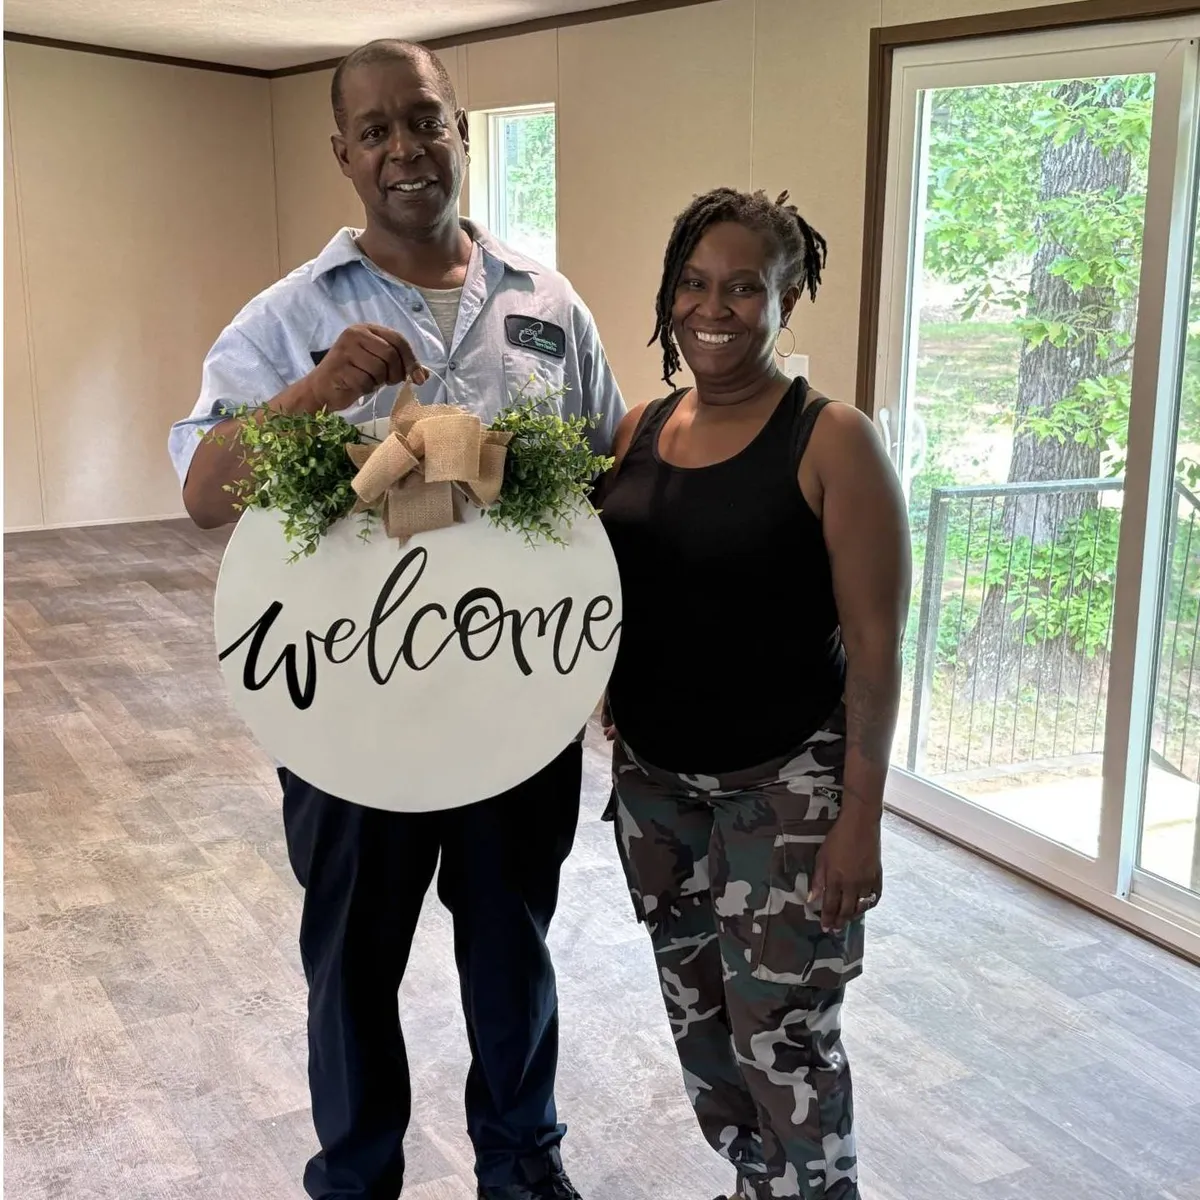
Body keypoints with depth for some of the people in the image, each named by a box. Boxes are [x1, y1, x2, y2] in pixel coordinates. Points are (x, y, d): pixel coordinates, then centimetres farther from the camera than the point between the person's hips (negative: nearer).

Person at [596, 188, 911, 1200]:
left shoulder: (832, 442, -13)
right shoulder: (640, 431, 4)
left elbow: (875, 643, -13)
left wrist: (860, 816, -15)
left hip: (785, 787, -6)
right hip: (653, 778, 6)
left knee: (783, 1039, 0)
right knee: (697, 1017, 18)